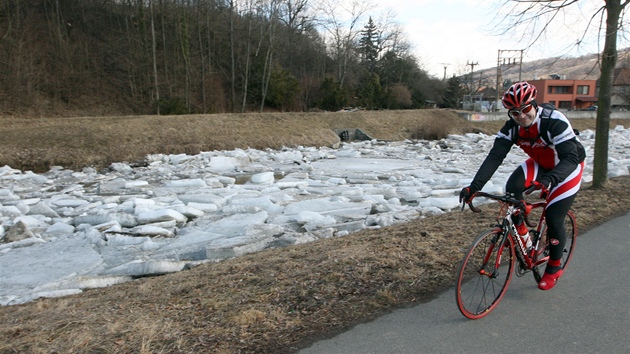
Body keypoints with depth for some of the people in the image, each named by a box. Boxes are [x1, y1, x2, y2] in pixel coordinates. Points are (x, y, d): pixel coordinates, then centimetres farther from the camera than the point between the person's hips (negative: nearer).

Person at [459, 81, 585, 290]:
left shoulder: (554, 122, -33)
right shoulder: (511, 128, -19)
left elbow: (570, 158, -41)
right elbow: (494, 157, -27)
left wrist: (549, 180, -61)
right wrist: (475, 185, -40)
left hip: (567, 168, -4)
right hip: (541, 164, 4)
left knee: (553, 220, -9)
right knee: (513, 186, -27)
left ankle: (554, 268, 16)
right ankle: (520, 231, -3)